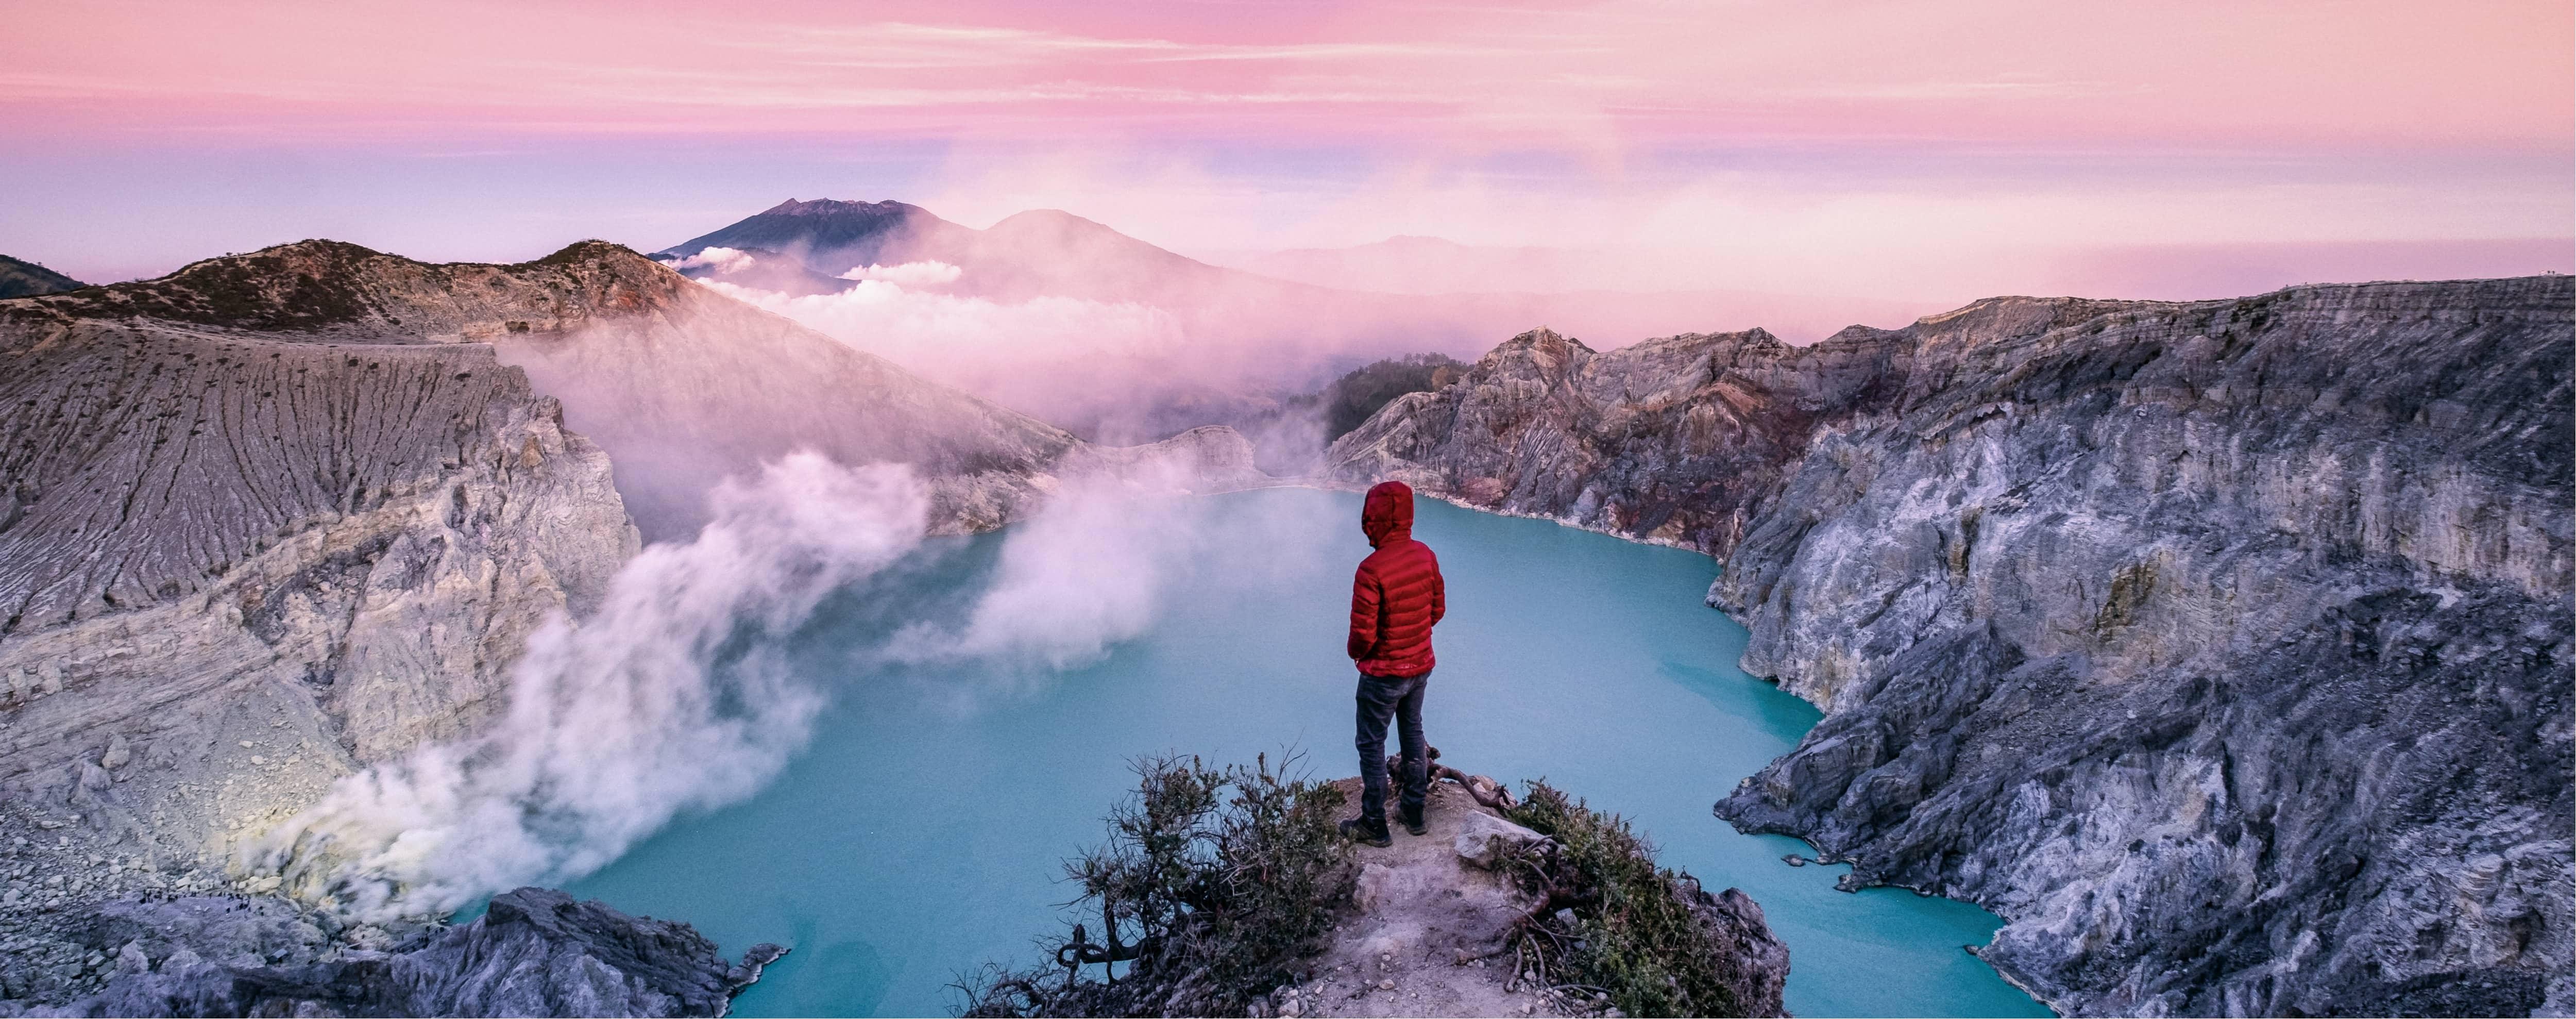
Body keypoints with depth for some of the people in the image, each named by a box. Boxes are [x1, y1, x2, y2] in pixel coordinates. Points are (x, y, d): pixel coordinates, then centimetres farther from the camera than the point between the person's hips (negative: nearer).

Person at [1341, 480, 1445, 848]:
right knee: (1413, 731, 24)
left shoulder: (1371, 570, -28)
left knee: (1372, 745, 10)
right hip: (1421, 666, 6)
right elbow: (1438, 609, 4)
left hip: (1383, 674, -6)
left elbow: (1363, 634, -23)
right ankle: (1415, 811, 36)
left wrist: (1356, 653, -1)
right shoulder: (1426, 555, -8)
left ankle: (1374, 825, 22)